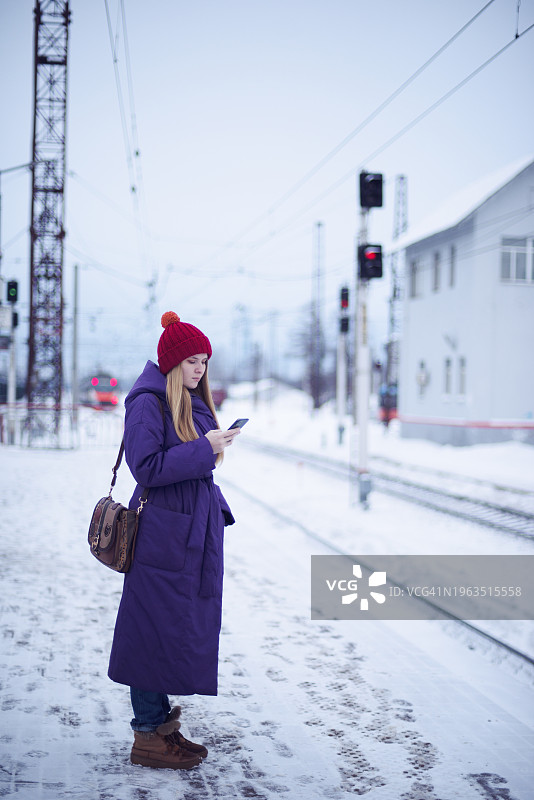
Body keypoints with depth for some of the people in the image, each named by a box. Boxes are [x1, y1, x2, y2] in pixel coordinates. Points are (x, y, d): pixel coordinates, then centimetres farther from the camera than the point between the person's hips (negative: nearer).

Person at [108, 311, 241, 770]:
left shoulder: (193, 402, 14)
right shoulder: (148, 402, -12)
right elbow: (147, 468, -19)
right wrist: (203, 449, -20)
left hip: (197, 530, 9)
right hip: (163, 534, -9)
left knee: (190, 627, 12)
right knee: (157, 631, -2)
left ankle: (162, 722, 23)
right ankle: (147, 737, 8)